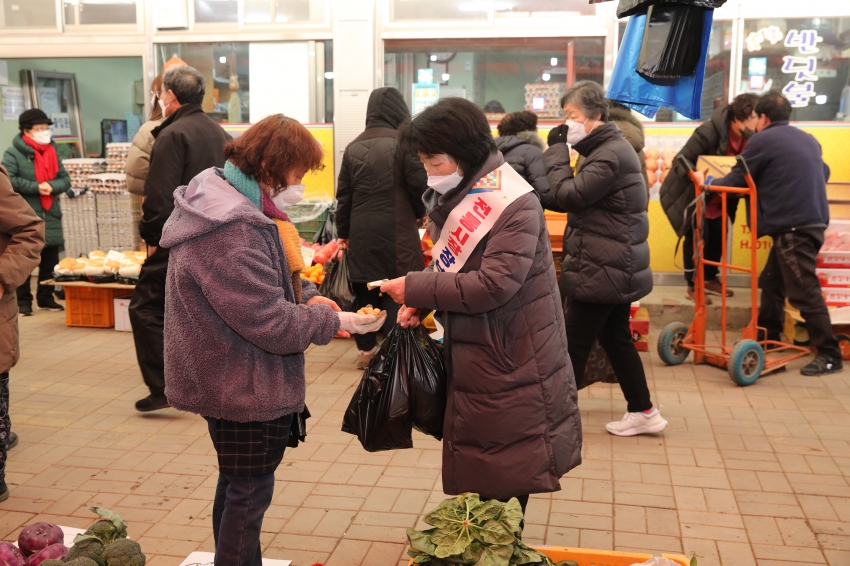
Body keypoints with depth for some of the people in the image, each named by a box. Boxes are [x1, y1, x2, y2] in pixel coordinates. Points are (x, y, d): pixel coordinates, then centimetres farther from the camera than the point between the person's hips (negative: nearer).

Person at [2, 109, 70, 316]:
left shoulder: (52, 151, 13)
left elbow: (65, 179, 11)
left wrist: (51, 186, -9)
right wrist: (36, 187, -18)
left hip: (51, 216, 5)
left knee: (50, 260, 10)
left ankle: (46, 297, 21)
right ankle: (24, 301, 8)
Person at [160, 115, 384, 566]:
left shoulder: (229, 204, 6)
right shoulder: (234, 232, -29)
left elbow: (260, 286, 16)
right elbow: (270, 323, -28)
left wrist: (305, 295, 0)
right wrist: (333, 321, -15)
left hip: (228, 380, 11)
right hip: (246, 388, -11)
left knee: (237, 485, 24)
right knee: (250, 493, 6)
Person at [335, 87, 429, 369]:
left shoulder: (354, 147, 7)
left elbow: (344, 195, 10)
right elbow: (419, 187, -5)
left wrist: (343, 231, 20)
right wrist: (419, 214, 15)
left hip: (361, 232, 4)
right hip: (396, 230, -4)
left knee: (365, 291, 12)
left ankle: (366, 349, 20)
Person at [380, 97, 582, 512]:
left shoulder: (516, 205, -19)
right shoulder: (451, 198, 6)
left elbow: (492, 286, -27)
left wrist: (414, 288, -20)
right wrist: (422, 303, -3)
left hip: (510, 366, -8)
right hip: (470, 360, 8)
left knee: (503, 486, 5)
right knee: (473, 482, 16)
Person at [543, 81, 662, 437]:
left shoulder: (611, 154, -19)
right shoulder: (609, 149, 15)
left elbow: (568, 196, -21)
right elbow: (583, 199, 16)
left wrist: (556, 150, -13)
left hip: (603, 269, -11)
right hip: (614, 267, 11)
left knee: (575, 344, -1)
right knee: (615, 338, 16)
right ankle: (643, 411, 24)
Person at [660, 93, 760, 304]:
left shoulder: (750, 137, -11)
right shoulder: (709, 132, -30)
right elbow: (681, 161, -28)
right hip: (693, 194, -6)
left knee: (717, 238, 12)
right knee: (697, 238, -4)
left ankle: (711, 280, 30)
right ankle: (693, 286, 10)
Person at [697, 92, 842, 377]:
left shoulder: (762, 140, -4)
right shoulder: (808, 139, 18)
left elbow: (736, 180, -1)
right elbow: (824, 172, 27)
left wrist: (706, 184, 16)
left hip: (793, 226, -9)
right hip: (812, 221, 9)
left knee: (804, 291, -5)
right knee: (772, 282, 18)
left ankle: (829, 354, -2)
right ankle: (767, 336, 28)